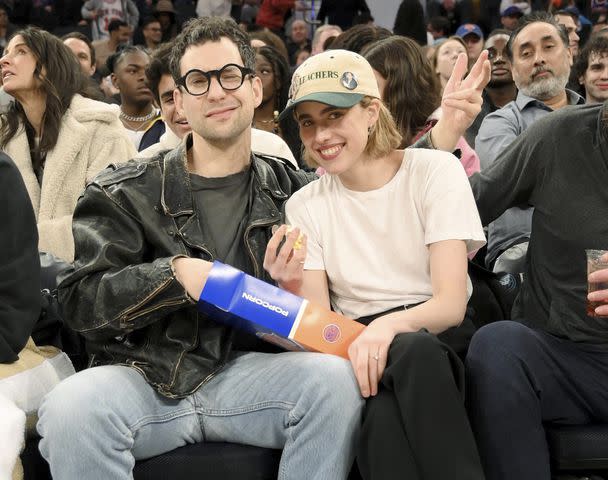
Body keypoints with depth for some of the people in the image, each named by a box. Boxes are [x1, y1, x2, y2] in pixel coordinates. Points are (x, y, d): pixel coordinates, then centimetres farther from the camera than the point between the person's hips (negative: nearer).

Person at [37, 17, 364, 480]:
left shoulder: (290, 189, 12)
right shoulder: (125, 193, 6)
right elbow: (81, 300, -1)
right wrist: (174, 274, -16)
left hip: (245, 371, 2)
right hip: (143, 373, -2)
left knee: (334, 377, -28)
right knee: (70, 409, -34)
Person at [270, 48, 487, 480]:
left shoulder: (435, 171, 0)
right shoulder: (304, 206, 9)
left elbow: (452, 304, -10)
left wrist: (392, 324, -31)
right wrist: (292, 289, -21)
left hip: (440, 339, -1)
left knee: (411, 349, -38)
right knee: (386, 417, -36)